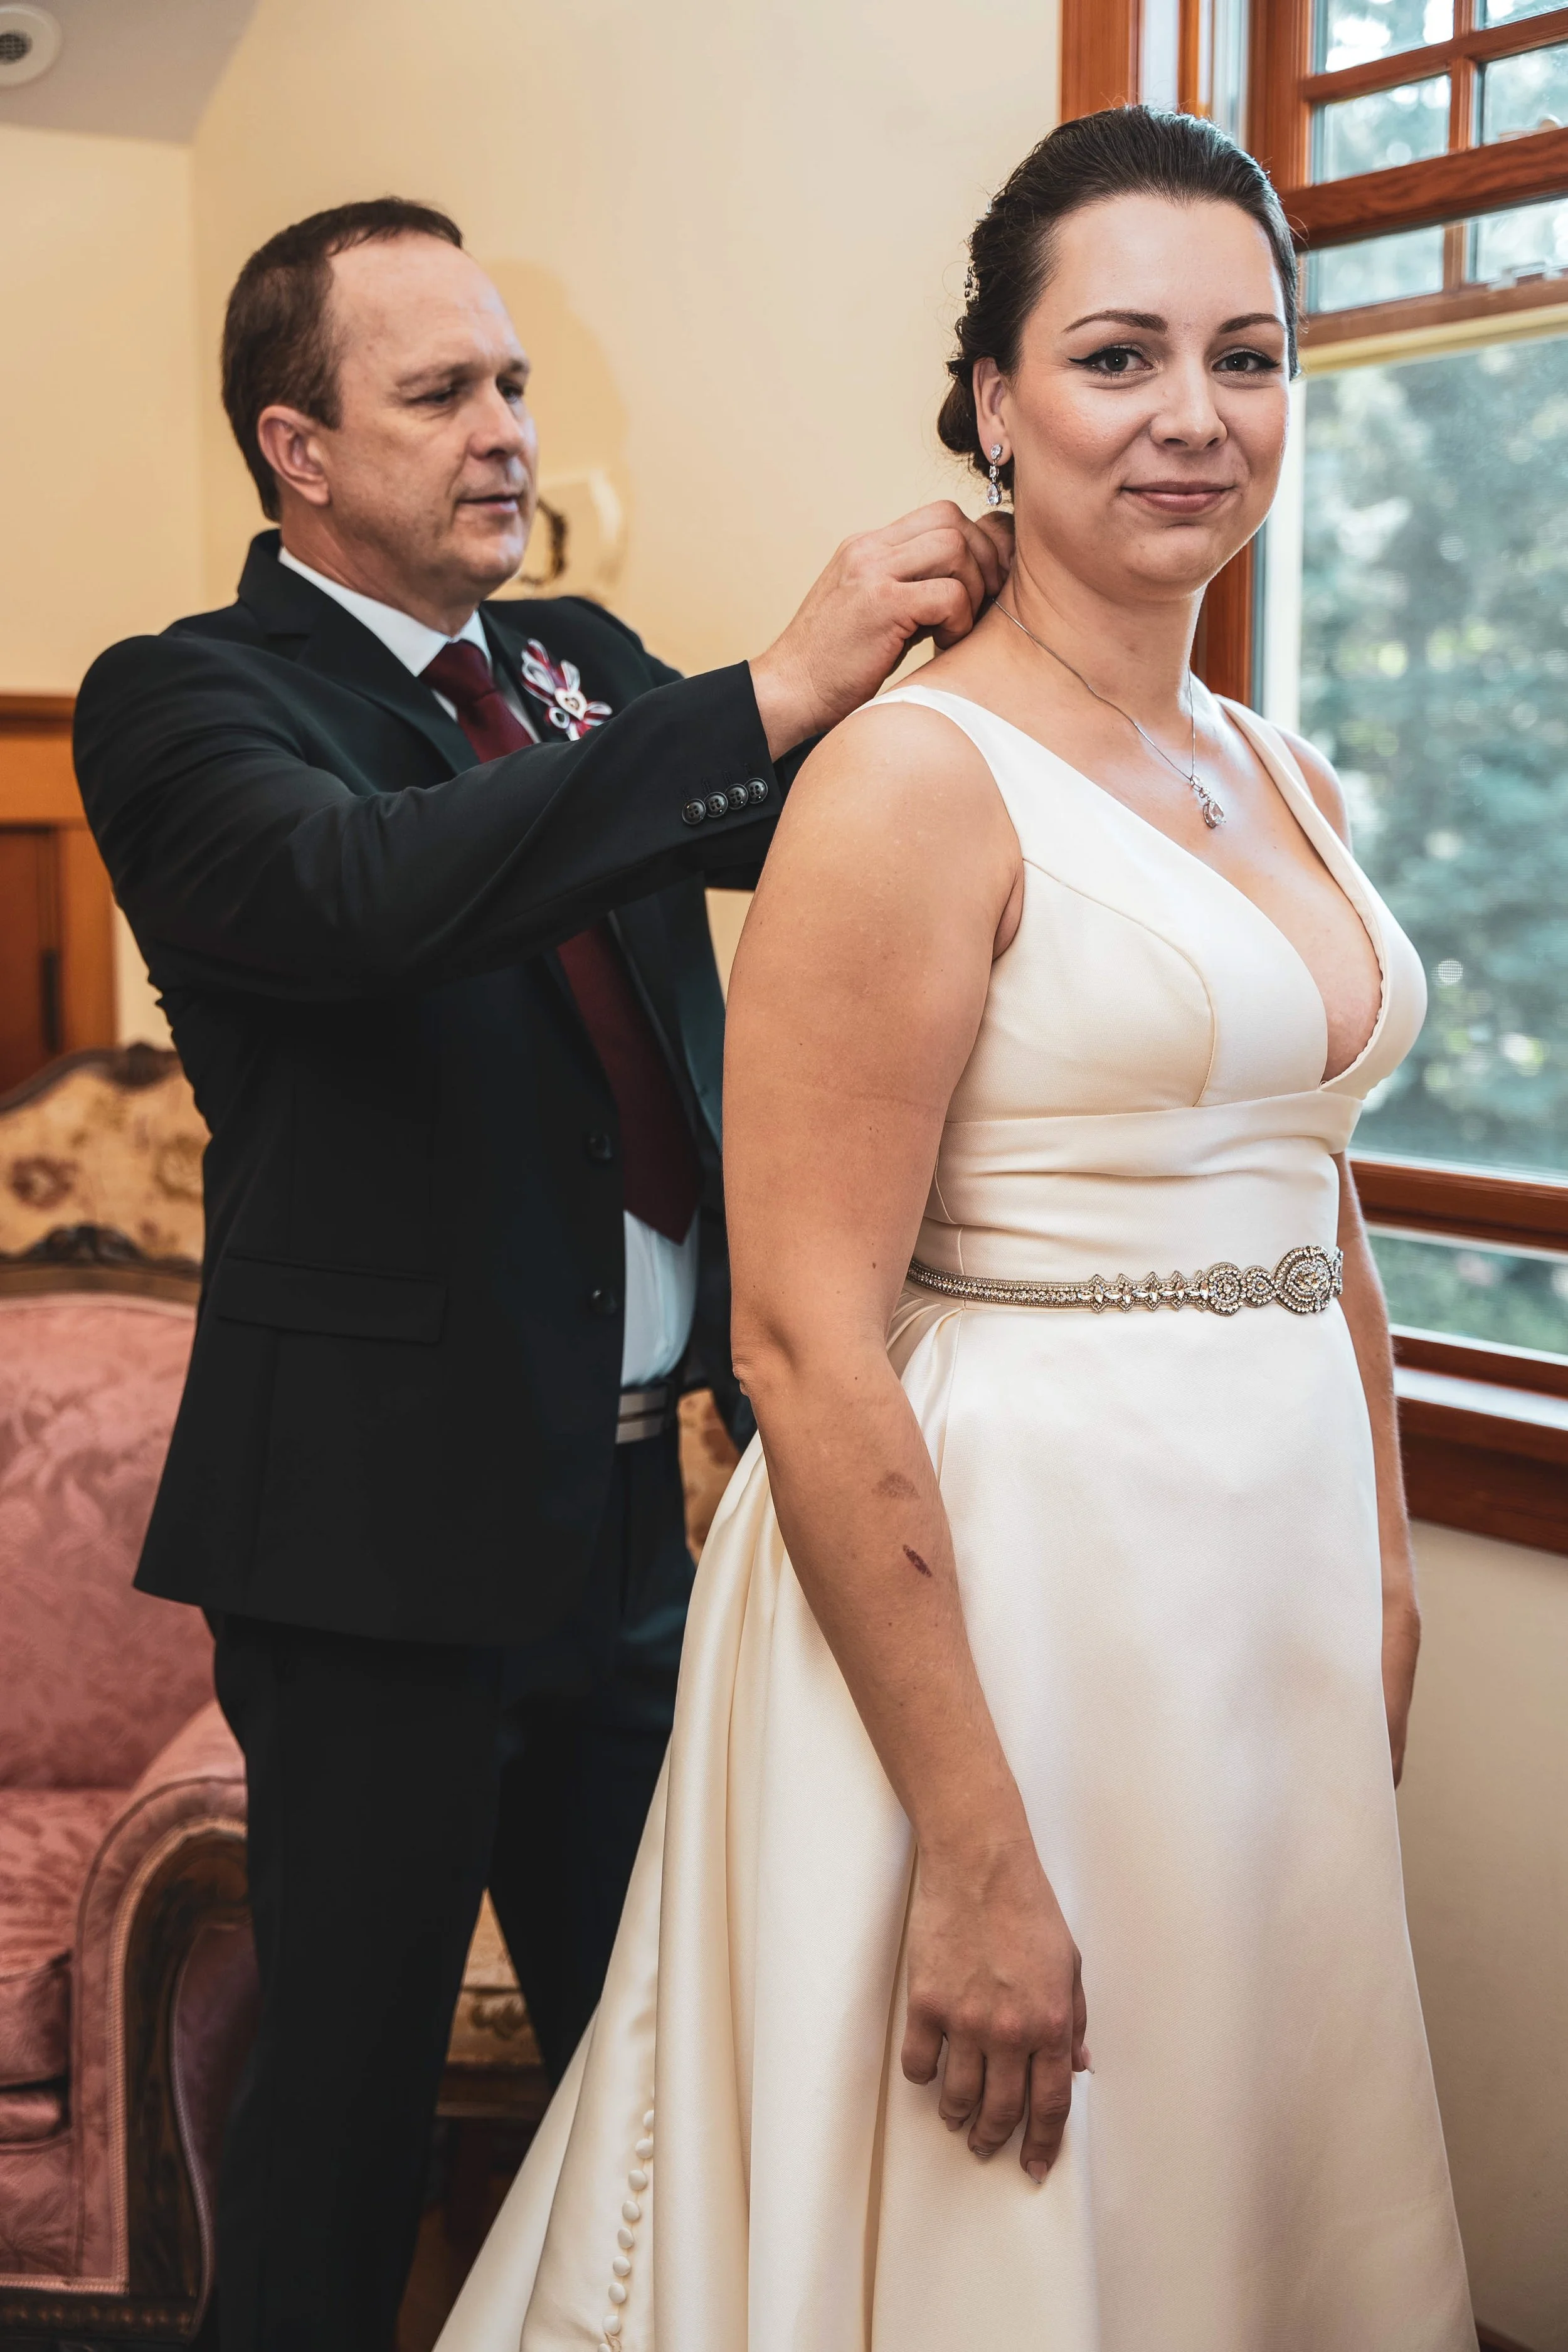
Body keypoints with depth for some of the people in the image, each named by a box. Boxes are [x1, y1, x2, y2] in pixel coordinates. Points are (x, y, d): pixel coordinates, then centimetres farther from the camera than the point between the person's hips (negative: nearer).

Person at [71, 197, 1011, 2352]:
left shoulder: (577, 665, 11)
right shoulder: (188, 705, -10)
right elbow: (363, 892, -30)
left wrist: (934, 648, -19)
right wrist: (771, 694, -35)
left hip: (640, 1500, 6)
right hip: (389, 1523, -6)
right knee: (349, 2088, 10)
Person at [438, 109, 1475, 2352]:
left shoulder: (1291, 783, 9)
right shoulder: (918, 783, -15)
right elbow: (805, 1342, -20)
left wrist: (1385, 1570, 15)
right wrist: (973, 1857, -21)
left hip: (1280, 1576, 8)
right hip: (1003, 1583, -7)